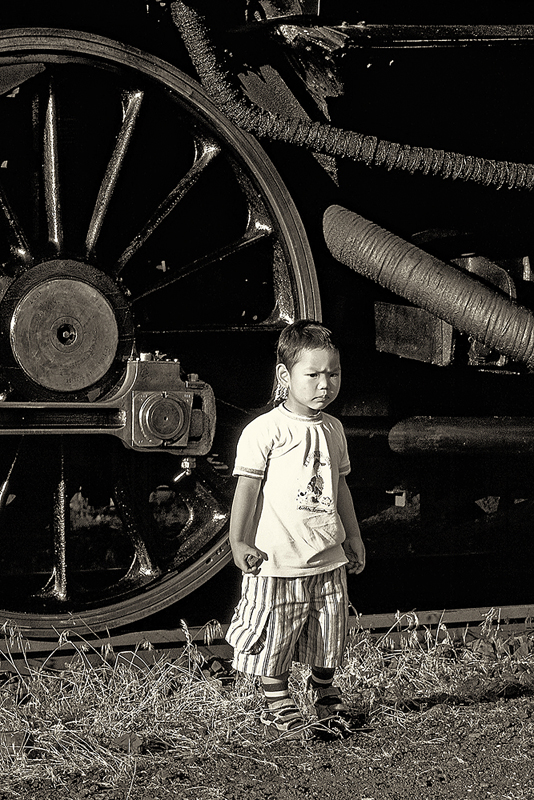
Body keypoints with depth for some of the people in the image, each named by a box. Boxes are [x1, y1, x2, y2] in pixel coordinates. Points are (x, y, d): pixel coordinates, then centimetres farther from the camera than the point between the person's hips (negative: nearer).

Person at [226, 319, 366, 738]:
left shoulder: (332, 429, 9)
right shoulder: (264, 431, -12)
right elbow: (247, 486, -10)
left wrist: (353, 536, 22)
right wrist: (238, 542, -12)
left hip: (328, 561, 6)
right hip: (278, 561, -6)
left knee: (327, 639, 15)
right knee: (274, 641, 1)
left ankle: (325, 693, 35)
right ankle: (278, 704, 16)